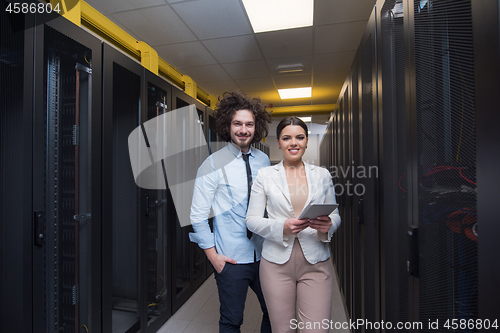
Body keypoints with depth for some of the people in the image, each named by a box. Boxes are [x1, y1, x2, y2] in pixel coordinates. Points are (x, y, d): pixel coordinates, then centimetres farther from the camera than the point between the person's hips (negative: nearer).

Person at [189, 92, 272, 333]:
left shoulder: (263, 161, 4)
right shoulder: (213, 164, -11)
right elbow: (198, 216, -10)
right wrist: (213, 255, -9)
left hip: (264, 256, 5)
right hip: (231, 259, -4)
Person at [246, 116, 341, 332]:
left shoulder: (322, 174, 6)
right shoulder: (265, 175, 0)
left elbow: (335, 215, 11)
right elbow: (252, 219, -2)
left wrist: (328, 225, -12)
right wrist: (281, 227, -19)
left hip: (316, 263, 1)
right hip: (277, 263, -1)